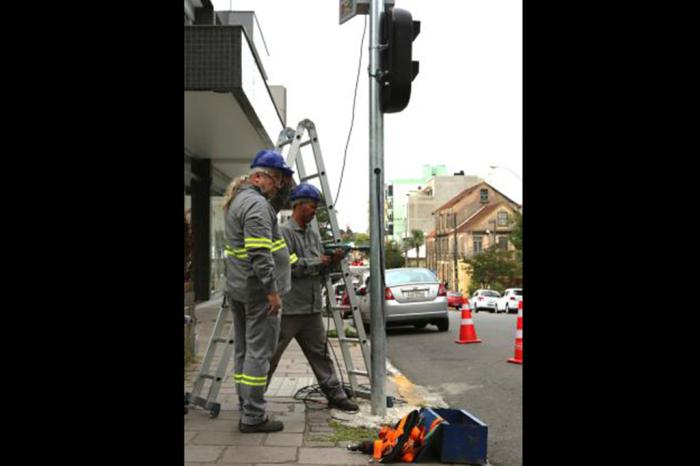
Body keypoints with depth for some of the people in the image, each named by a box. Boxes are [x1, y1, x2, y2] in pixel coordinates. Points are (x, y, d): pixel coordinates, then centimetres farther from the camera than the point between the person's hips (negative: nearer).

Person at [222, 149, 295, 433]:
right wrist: (272, 290, -21)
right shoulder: (257, 204, -15)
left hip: (236, 289, 10)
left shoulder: (236, 201, 17)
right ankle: (253, 417, 2)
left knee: (243, 350, 13)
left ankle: (246, 410, 22)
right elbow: (260, 253, -23)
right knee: (259, 352, -4)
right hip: (258, 291, -10)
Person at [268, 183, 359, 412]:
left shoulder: (314, 235, 15)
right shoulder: (285, 232, -10)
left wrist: (331, 261, -3)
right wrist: (317, 262, -13)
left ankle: (335, 395, 21)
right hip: (288, 307, -8)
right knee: (271, 354, 2)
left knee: (320, 353, 14)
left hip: (311, 307, 8)